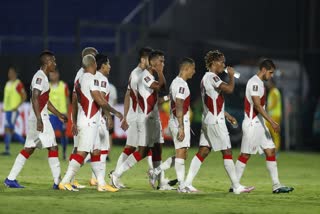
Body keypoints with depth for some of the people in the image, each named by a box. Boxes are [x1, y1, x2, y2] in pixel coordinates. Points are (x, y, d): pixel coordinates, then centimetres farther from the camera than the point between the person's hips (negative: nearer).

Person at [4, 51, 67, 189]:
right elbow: (35, 98, -23)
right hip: (40, 118, -10)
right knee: (53, 147, -6)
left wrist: (58, 114, 29)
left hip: (40, 118, 10)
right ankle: (58, 182, -4)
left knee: (29, 149, 10)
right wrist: (39, 119, -29)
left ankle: (11, 179, 11)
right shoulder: (40, 77, -14)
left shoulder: (43, 77, 17)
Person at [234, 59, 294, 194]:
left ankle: (276, 186, 3)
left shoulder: (259, 83, 17)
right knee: (246, 154, -4)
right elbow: (257, 105, -21)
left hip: (260, 124, 10)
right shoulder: (254, 82, -14)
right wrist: (272, 122, -24)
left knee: (270, 151, 4)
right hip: (252, 123, -10)